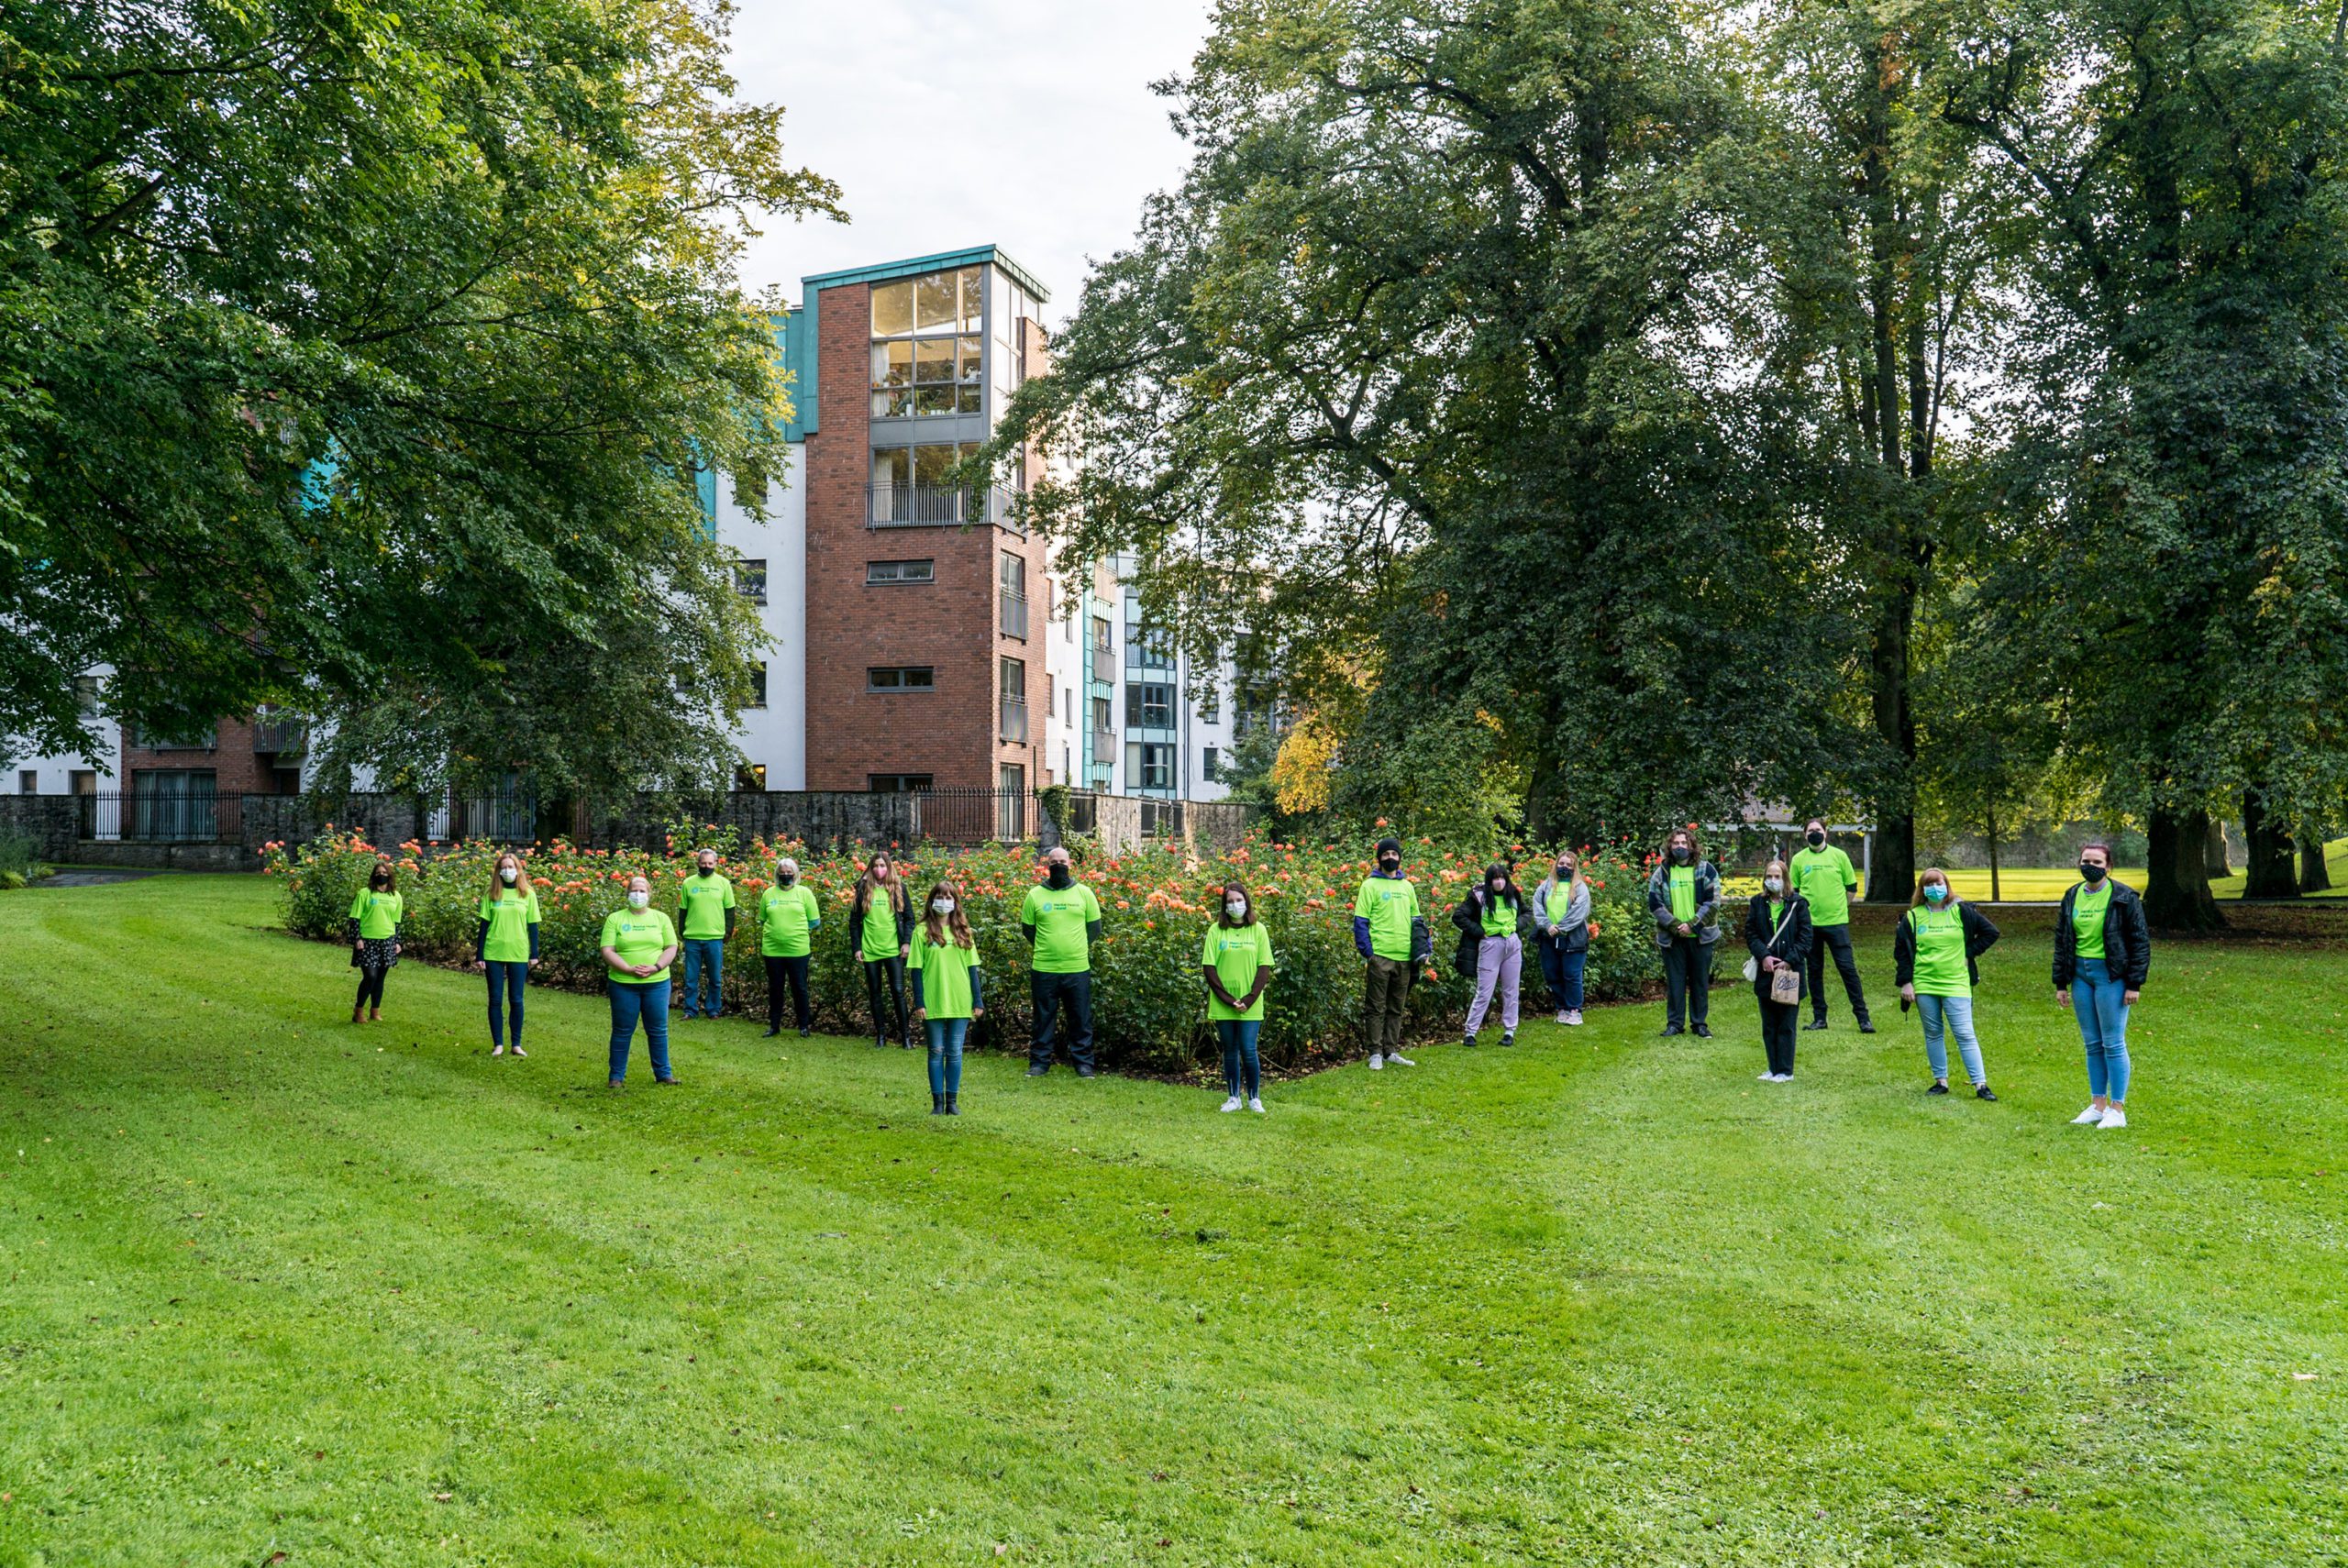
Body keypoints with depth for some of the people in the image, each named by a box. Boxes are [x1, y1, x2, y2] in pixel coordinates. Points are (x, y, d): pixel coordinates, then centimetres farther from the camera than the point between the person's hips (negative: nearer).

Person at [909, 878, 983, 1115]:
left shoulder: (963, 931, 8)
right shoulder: (923, 931, 0)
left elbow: (972, 968, 9)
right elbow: (916, 969, -1)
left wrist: (978, 1001, 4)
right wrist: (919, 1003, -7)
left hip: (960, 1003, 2)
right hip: (933, 1004, -2)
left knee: (955, 1052, 5)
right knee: (936, 1052, 4)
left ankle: (952, 1101, 12)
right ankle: (938, 1102, 10)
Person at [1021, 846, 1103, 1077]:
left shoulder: (1084, 893, 4)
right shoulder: (1035, 895, 3)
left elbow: (1094, 927, 10)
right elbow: (1028, 928, 10)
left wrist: (1078, 948, 6)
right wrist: (1045, 948, 6)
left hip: (1078, 969, 0)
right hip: (1043, 969, 0)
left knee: (1081, 1020, 5)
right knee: (1044, 1019, 8)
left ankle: (1083, 1062, 14)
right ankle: (1039, 1062, 17)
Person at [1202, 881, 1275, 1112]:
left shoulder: (1258, 930, 3)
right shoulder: (1216, 930, 2)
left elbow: (1264, 967, 1)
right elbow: (1208, 968, -1)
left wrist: (1249, 999, -10)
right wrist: (1228, 999, -9)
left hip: (1251, 1006, -1)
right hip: (1222, 1005, 1)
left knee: (1249, 1051, -4)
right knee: (1230, 1052, 8)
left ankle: (1254, 1098, 12)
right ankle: (1235, 1097, 19)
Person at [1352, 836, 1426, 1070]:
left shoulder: (1407, 886, 14)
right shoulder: (1371, 885, -3)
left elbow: (1417, 920, 20)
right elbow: (1360, 921, -5)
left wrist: (1423, 946, 8)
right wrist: (1367, 952, -12)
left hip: (1404, 957, 5)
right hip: (1380, 956, -5)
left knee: (1397, 1008, 11)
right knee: (1376, 1007, 0)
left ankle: (1391, 1051, 19)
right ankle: (1376, 1053, 5)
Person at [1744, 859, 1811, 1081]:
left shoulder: (1798, 904, -1)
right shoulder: (1757, 903, 7)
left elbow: (1805, 937, -3)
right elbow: (1750, 934, 3)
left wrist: (1789, 961, -12)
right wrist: (1764, 956, -12)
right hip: (1765, 972, 3)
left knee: (1787, 1025, 2)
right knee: (1768, 1025, 9)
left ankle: (1785, 1070, 7)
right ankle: (1773, 1068, 18)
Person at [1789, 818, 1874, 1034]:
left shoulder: (1839, 855, 3)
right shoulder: (1798, 859, 5)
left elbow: (1852, 886, 8)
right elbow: (1793, 891, 11)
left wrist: (1839, 907, 7)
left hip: (1837, 922, -2)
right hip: (1809, 923, 2)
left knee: (1848, 968, -4)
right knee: (1814, 970, 7)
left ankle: (1862, 1016, 1)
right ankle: (1819, 1017, 15)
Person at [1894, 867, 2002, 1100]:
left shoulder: (1961, 912, 1)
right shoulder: (1913, 917, 5)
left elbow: (1990, 932, 7)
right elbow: (1901, 950, 8)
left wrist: (1969, 953, -2)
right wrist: (1905, 982, 1)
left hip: (1956, 984, -2)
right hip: (1924, 985, 2)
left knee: (1965, 1035, -6)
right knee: (1933, 1034, 9)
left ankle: (1980, 1084, -3)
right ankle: (1940, 1081, 18)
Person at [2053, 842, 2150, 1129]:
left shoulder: (2124, 897, -7)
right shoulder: (2072, 896, 9)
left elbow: (2140, 941, -6)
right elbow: (2061, 941, 14)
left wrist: (2135, 984, -10)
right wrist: (2060, 983, 12)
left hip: (2111, 974, -6)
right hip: (2081, 973, 6)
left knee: (2113, 1044, -2)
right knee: (2091, 1044, 11)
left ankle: (2117, 1109, 6)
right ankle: (2098, 1105, 19)